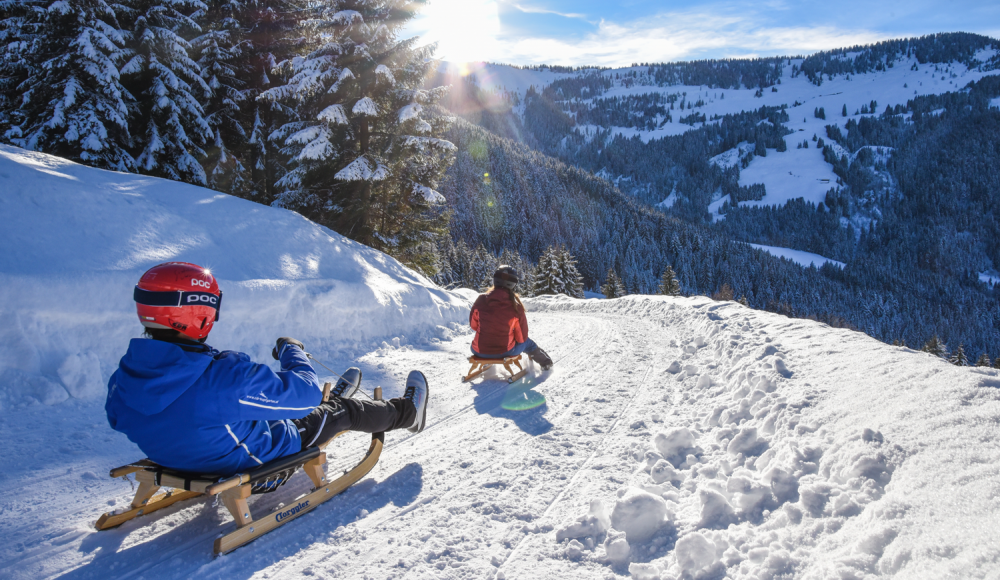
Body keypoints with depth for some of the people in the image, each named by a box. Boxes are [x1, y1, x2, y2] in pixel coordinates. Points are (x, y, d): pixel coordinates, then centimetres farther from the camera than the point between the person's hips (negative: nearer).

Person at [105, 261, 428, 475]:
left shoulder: (122, 380, -19)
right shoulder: (225, 379, -41)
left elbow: (119, 419, 5)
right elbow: (304, 392, -30)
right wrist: (292, 350, -9)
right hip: (258, 462, -7)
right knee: (345, 412, 14)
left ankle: (329, 400, 63)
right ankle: (407, 413, 42)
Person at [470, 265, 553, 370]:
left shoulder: (481, 300, -12)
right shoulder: (516, 308, -16)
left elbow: (473, 325, 3)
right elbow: (522, 337, -6)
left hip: (480, 352, 1)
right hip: (505, 352, -1)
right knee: (526, 342, 32)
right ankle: (545, 363, 55)